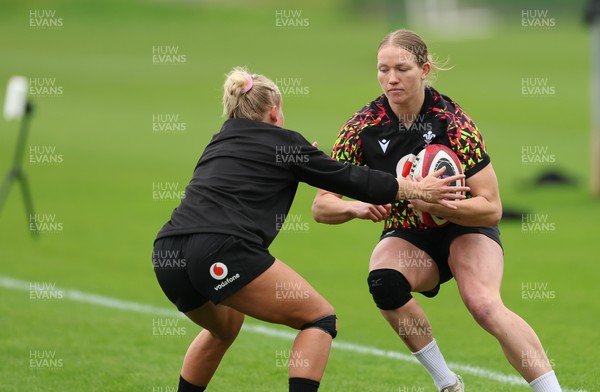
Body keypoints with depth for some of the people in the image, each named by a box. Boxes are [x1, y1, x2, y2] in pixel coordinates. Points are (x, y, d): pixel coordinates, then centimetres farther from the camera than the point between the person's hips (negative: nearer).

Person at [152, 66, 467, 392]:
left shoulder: (220, 142, 27)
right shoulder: (283, 141, 11)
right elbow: (349, 178, 15)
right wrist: (418, 190, 26)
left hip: (168, 256, 7)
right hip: (221, 250, -7)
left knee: (224, 326, 35)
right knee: (320, 319, 6)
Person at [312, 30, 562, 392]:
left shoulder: (452, 121, -19)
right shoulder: (363, 127, -12)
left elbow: (491, 208, -19)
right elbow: (322, 205, -10)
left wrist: (434, 204, -36)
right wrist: (357, 207, -32)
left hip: (466, 229, -3)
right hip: (407, 238, 3)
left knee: (484, 304, -32)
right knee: (384, 282, -31)